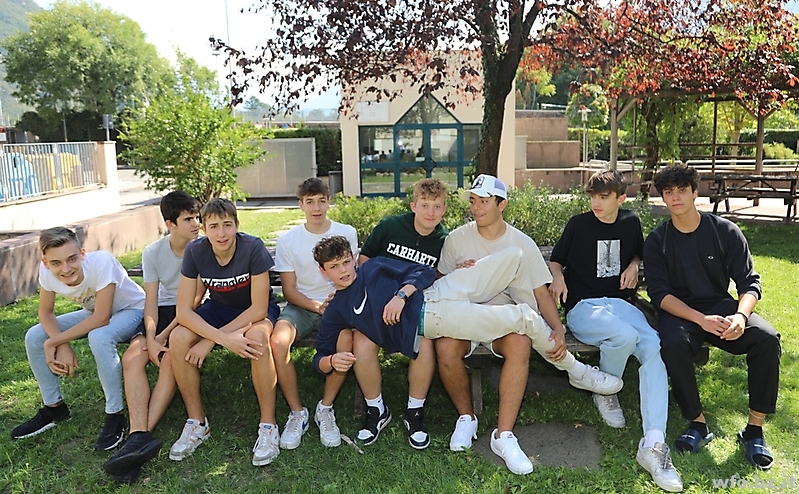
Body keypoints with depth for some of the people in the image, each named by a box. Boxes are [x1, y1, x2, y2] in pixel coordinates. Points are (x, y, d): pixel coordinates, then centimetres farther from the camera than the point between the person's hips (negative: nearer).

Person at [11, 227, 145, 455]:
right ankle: (54, 407, 12)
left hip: (131, 311, -6)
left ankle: (115, 414, -18)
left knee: (99, 338, -35)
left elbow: (102, 318, -32)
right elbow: (46, 312, -5)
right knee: (34, 338, -7)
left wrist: (54, 343, -27)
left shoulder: (101, 261, -36)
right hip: (94, 313, 6)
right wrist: (62, 347, -21)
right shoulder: (47, 271, -20)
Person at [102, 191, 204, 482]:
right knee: (131, 357, -22)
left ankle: (141, 436, -29)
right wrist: (151, 339, -18)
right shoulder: (153, 253, 0)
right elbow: (151, 300, -2)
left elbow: (196, 299, -12)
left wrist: (165, 335, -17)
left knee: (171, 359, -31)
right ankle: (138, 436, -33)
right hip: (163, 311, 4)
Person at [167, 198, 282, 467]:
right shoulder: (195, 251, -19)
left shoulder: (253, 248, -28)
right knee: (177, 339, -23)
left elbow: (258, 309, -26)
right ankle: (197, 422, -4)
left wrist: (210, 340, -27)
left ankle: (268, 426, -21)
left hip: (256, 310, -3)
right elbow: (183, 311, -21)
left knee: (256, 338, -37)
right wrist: (224, 338, -36)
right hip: (219, 307, 4)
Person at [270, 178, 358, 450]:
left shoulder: (346, 233, 3)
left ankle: (325, 408, -12)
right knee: (277, 341, -31)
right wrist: (315, 306, -16)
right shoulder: (287, 240, 2)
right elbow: (289, 289, 2)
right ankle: (297, 412, -12)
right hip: (300, 306, 1)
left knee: (346, 339, -35)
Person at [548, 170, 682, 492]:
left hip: (621, 302, 3)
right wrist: (558, 277, -7)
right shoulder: (578, 224, 5)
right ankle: (605, 391, -2)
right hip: (583, 307, -3)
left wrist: (633, 265, 9)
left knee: (654, 349, -28)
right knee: (625, 335, -36)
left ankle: (653, 443, -32)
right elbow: (555, 259, 15)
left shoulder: (631, 223, 14)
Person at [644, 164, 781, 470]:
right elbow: (659, 294, -10)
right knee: (673, 343, -34)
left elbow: (749, 282, -2)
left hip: (722, 306, 2)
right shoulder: (656, 241, -2)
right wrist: (701, 319, -26)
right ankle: (698, 424, -17)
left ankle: (755, 428, -13)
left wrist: (740, 316, -24)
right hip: (679, 312, -1)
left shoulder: (725, 231, 0)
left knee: (767, 338, -26)